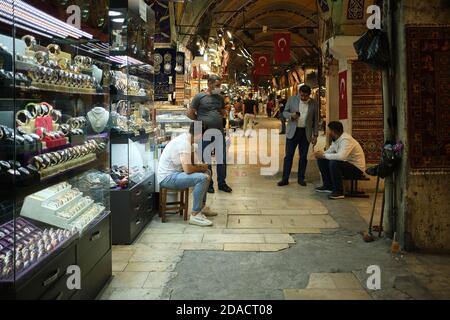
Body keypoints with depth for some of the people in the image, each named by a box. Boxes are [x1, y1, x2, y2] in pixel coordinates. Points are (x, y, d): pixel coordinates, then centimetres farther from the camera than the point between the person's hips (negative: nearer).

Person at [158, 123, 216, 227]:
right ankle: (195, 215, -18)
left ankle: (202, 206, 20)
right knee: (202, 178, -27)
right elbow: (188, 169, -28)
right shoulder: (184, 143, -22)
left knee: (207, 172, 16)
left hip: (174, 173, 11)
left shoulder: (186, 139, 9)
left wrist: (202, 167, -3)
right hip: (167, 178, -11)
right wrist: (201, 168, -8)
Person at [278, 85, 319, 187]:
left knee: (303, 157, 6)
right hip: (292, 131, -1)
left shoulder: (314, 103, 2)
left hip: (306, 133, 1)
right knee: (288, 156, 0)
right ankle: (285, 179, 6)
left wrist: (315, 135, 2)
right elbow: (285, 112, 5)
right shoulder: (292, 99, 0)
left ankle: (301, 179, 17)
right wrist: (291, 115, -17)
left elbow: (315, 120, 6)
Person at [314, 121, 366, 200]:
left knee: (334, 163, -35)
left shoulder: (346, 139, -26)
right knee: (321, 160, 3)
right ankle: (328, 186, 11)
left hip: (357, 168, -9)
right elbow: (330, 151, 14)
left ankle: (339, 192, -20)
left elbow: (341, 156, -40)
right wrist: (321, 154, -10)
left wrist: (324, 155, -28)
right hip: (346, 163, 9)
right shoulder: (336, 139, 3)